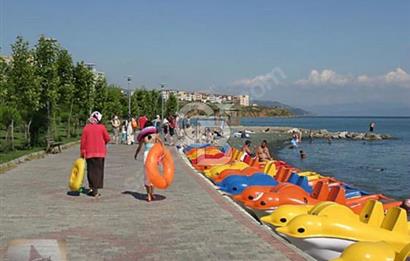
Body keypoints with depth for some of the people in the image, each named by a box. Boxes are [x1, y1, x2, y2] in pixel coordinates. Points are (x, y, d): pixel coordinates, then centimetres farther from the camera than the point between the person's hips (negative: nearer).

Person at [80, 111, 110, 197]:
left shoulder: (86, 128, -2)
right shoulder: (101, 127, -6)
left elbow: (83, 141, -1)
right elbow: (107, 138, -1)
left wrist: (82, 153, 8)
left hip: (89, 153, 1)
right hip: (100, 152, -1)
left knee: (91, 171, 10)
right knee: (99, 170, 5)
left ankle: (92, 188, 7)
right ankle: (95, 190, 3)